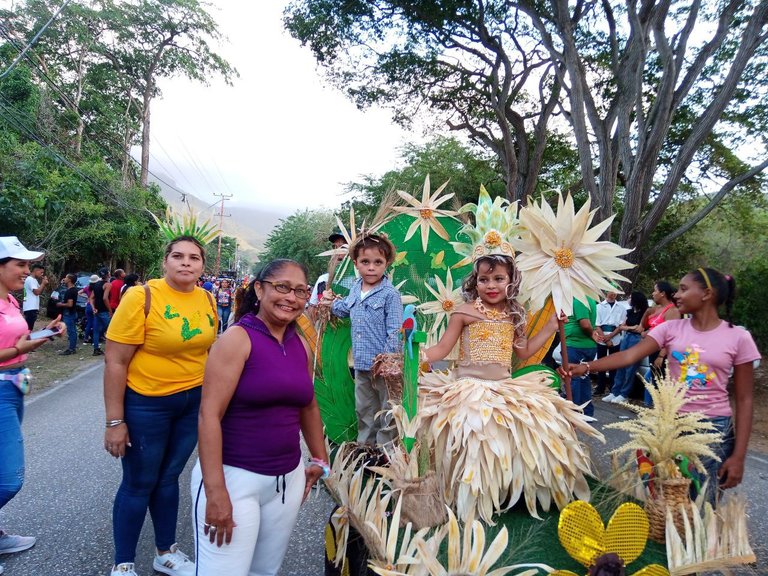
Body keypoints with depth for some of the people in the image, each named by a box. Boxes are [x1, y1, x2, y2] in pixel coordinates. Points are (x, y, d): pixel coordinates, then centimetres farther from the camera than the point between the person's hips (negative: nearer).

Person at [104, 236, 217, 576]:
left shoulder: (207, 300, -2)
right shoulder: (142, 297, -18)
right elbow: (115, 362, -16)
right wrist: (115, 421, -16)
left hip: (194, 402, 5)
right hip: (146, 404, -5)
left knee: (168, 478, 19)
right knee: (139, 484, 9)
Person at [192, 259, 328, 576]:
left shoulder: (301, 345, 6)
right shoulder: (237, 338, -12)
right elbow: (209, 415, -17)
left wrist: (320, 459, 23)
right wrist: (215, 491, -21)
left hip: (289, 479, 6)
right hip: (235, 477, -6)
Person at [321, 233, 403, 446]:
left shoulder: (390, 294, -15)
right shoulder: (355, 289, 6)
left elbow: (394, 331, -17)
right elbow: (345, 309, 28)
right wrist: (331, 303, 14)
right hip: (361, 364, 7)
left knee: (387, 411, 8)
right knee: (363, 410, 22)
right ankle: (364, 446, 38)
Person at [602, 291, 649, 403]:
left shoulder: (643, 313, -6)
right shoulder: (630, 312, 17)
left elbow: (640, 329, -13)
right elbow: (621, 327, 13)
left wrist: (627, 327, -4)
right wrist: (632, 327, -5)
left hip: (636, 340, -7)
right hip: (626, 338, 7)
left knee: (630, 368, -4)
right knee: (621, 366, 5)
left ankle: (624, 395, 2)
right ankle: (614, 392, 7)